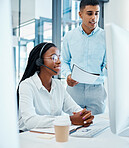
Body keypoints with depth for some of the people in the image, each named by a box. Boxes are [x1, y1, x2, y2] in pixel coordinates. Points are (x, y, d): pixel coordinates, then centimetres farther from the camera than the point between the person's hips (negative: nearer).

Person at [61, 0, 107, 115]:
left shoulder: (105, 37, 1)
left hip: (96, 89, 0)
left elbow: (107, 65, 2)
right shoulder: (69, 36, 5)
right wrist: (68, 75, -6)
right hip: (74, 88, 1)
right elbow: (64, 61, 12)